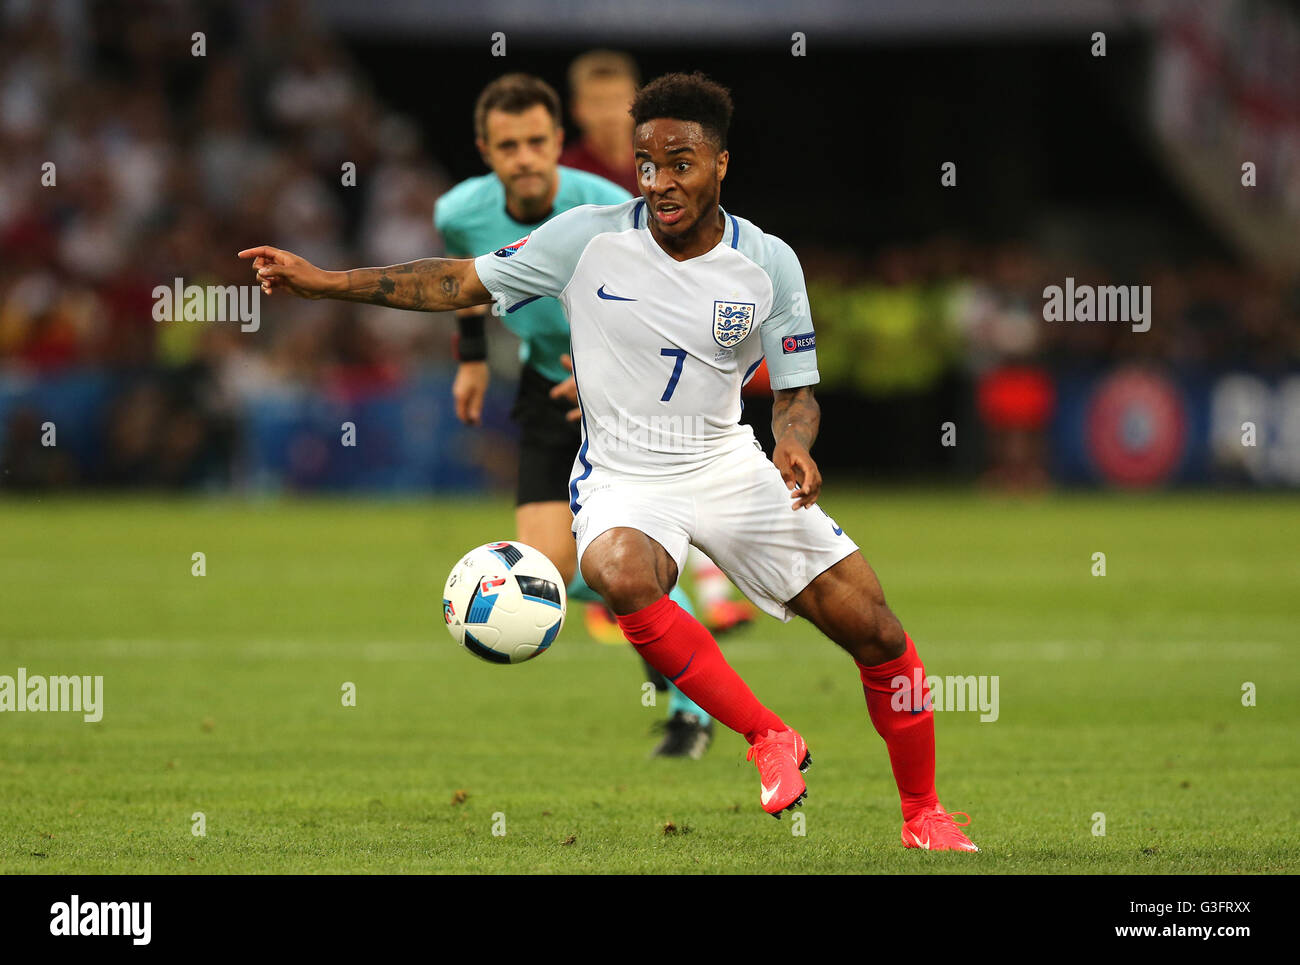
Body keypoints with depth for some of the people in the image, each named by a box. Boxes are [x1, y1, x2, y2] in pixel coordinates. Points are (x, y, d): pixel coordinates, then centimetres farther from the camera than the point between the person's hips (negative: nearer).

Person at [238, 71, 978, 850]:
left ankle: (924, 815, 17)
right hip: (621, 479, -2)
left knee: (876, 632, -6)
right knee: (621, 575, -38)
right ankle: (771, 741, -23)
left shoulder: (768, 264, -5)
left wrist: (794, 445, -22)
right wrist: (322, 282, -6)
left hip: (729, 466, 2)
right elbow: (463, 283, -1)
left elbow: (796, 391, 2)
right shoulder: (589, 239, -9)